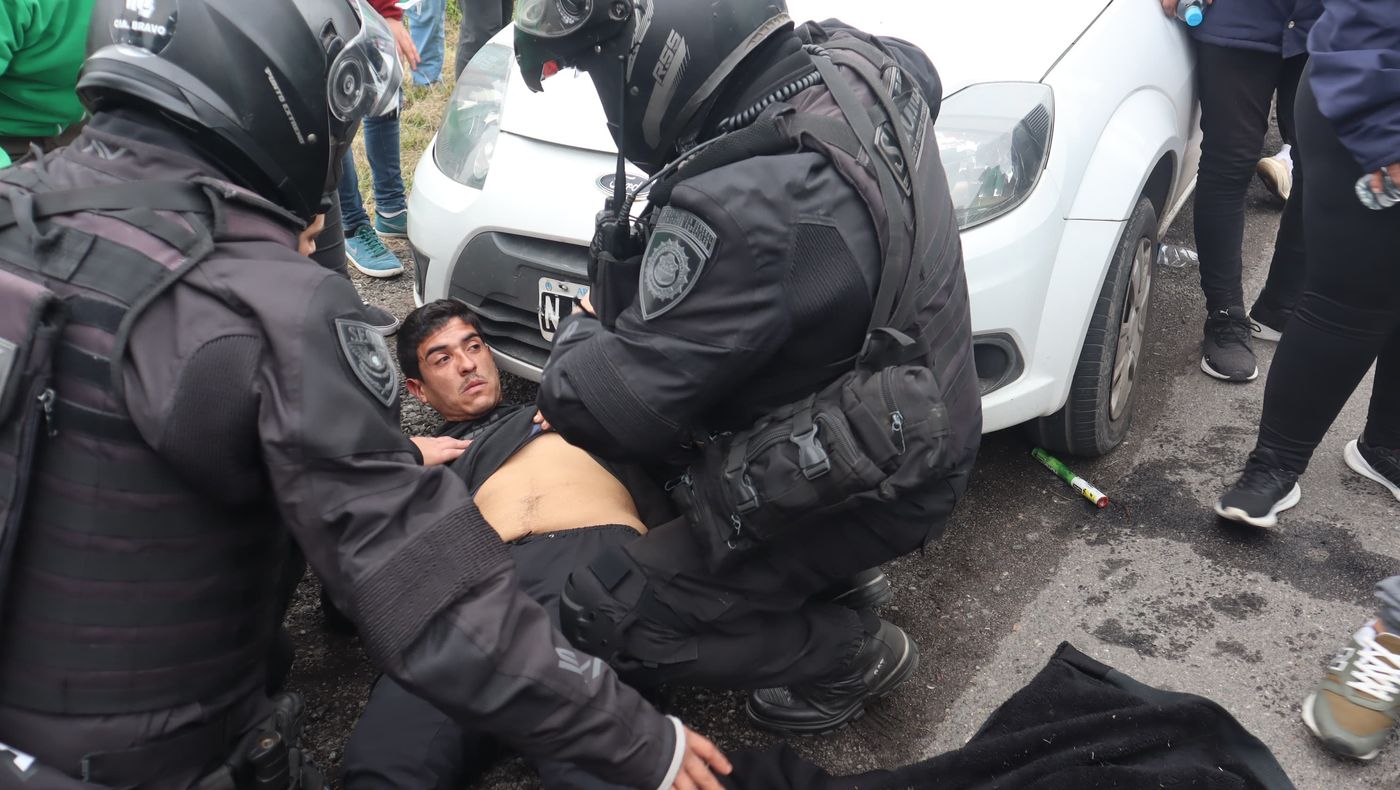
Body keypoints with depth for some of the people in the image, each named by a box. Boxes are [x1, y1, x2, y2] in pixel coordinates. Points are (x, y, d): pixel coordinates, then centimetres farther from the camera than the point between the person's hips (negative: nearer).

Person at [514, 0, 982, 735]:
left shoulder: (742, 209, -36)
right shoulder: (848, 59, -11)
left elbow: (602, 412, -28)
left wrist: (580, 334, -4)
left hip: (874, 487, -8)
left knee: (605, 614, -4)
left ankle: (853, 653, 11)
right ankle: (829, 574, 24)